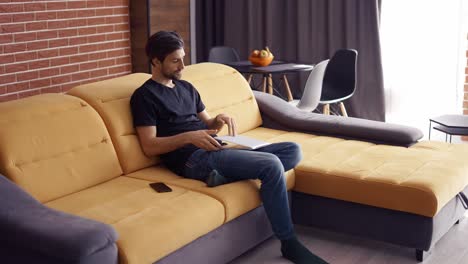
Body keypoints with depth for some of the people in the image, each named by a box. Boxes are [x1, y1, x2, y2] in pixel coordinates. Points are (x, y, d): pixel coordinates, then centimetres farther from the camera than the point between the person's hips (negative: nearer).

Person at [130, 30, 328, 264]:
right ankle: (290, 245, -16)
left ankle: (227, 175, -20)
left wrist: (219, 120, 1)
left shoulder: (186, 87, 23)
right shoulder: (145, 96, -1)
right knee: (272, 165, -26)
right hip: (193, 158, -9)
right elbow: (149, 147, -10)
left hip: (214, 148, 9)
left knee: (292, 150, -3)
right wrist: (188, 137, -22)